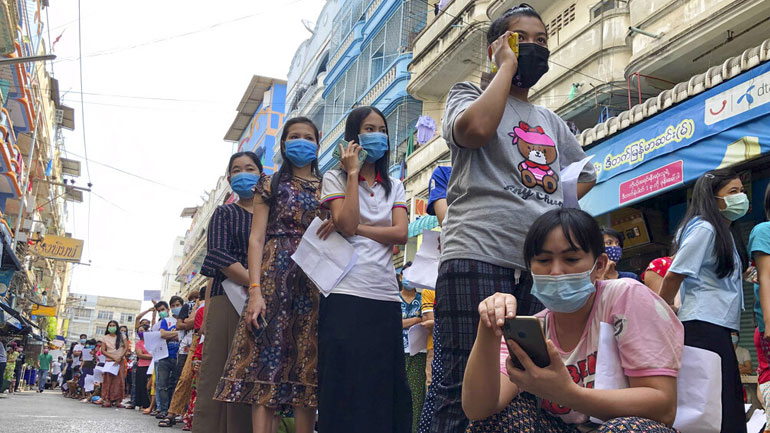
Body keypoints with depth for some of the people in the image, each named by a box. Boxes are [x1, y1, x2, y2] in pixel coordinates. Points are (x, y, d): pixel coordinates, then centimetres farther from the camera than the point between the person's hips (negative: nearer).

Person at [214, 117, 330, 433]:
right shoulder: (271, 185, 10)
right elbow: (256, 238, 0)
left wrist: (337, 225, -14)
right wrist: (255, 290, -12)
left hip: (315, 282, 2)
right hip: (274, 276, -2)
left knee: (307, 361, 0)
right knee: (267, 359, -9)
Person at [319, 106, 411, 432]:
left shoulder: (394, 186, 17)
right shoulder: (335, 178, 7)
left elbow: (400, 234, 2)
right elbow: (346, 225, -10)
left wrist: (358, 228, -7)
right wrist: (353, 173, -6)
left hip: (385, 295, 4)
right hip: (345, 294, -4)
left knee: (383, 386, 3)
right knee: (345, 384, -4)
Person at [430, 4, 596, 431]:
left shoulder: (551, 121, 26)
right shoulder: (468, 94, 10)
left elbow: (585, 173, 38)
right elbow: (474, 128, -16)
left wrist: (556, 206, 17)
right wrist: (508, 65, -2)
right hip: (479, 256, -6)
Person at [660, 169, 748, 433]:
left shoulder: (722, 232, 21)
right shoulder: (704, 228, -9)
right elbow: (674, 276, -12)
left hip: (717, 326, 10)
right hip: (704, 325, -10)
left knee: (731, 403, 7)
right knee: (720, 405, -13)